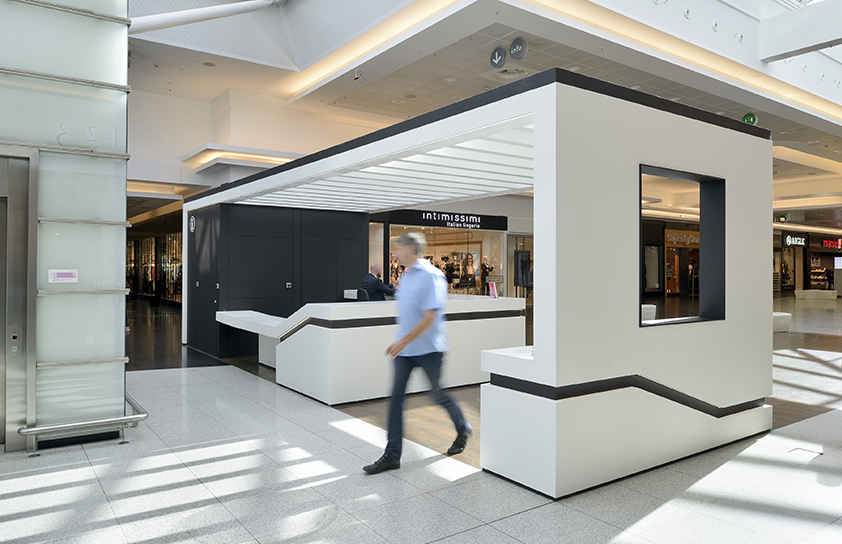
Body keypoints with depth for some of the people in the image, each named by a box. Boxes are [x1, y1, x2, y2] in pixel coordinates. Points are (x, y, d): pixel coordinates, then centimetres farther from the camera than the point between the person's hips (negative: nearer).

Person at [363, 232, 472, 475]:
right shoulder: (405, 276, 11)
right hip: (405, 349, 7)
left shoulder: (431, 276, -16)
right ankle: (392, 455, 8)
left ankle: (463, 430, 36)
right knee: (396, 399, 2)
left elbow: (430, 317, -21)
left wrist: (403, 341, -23)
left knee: (439, 395, 8)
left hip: (428, 349, -7)